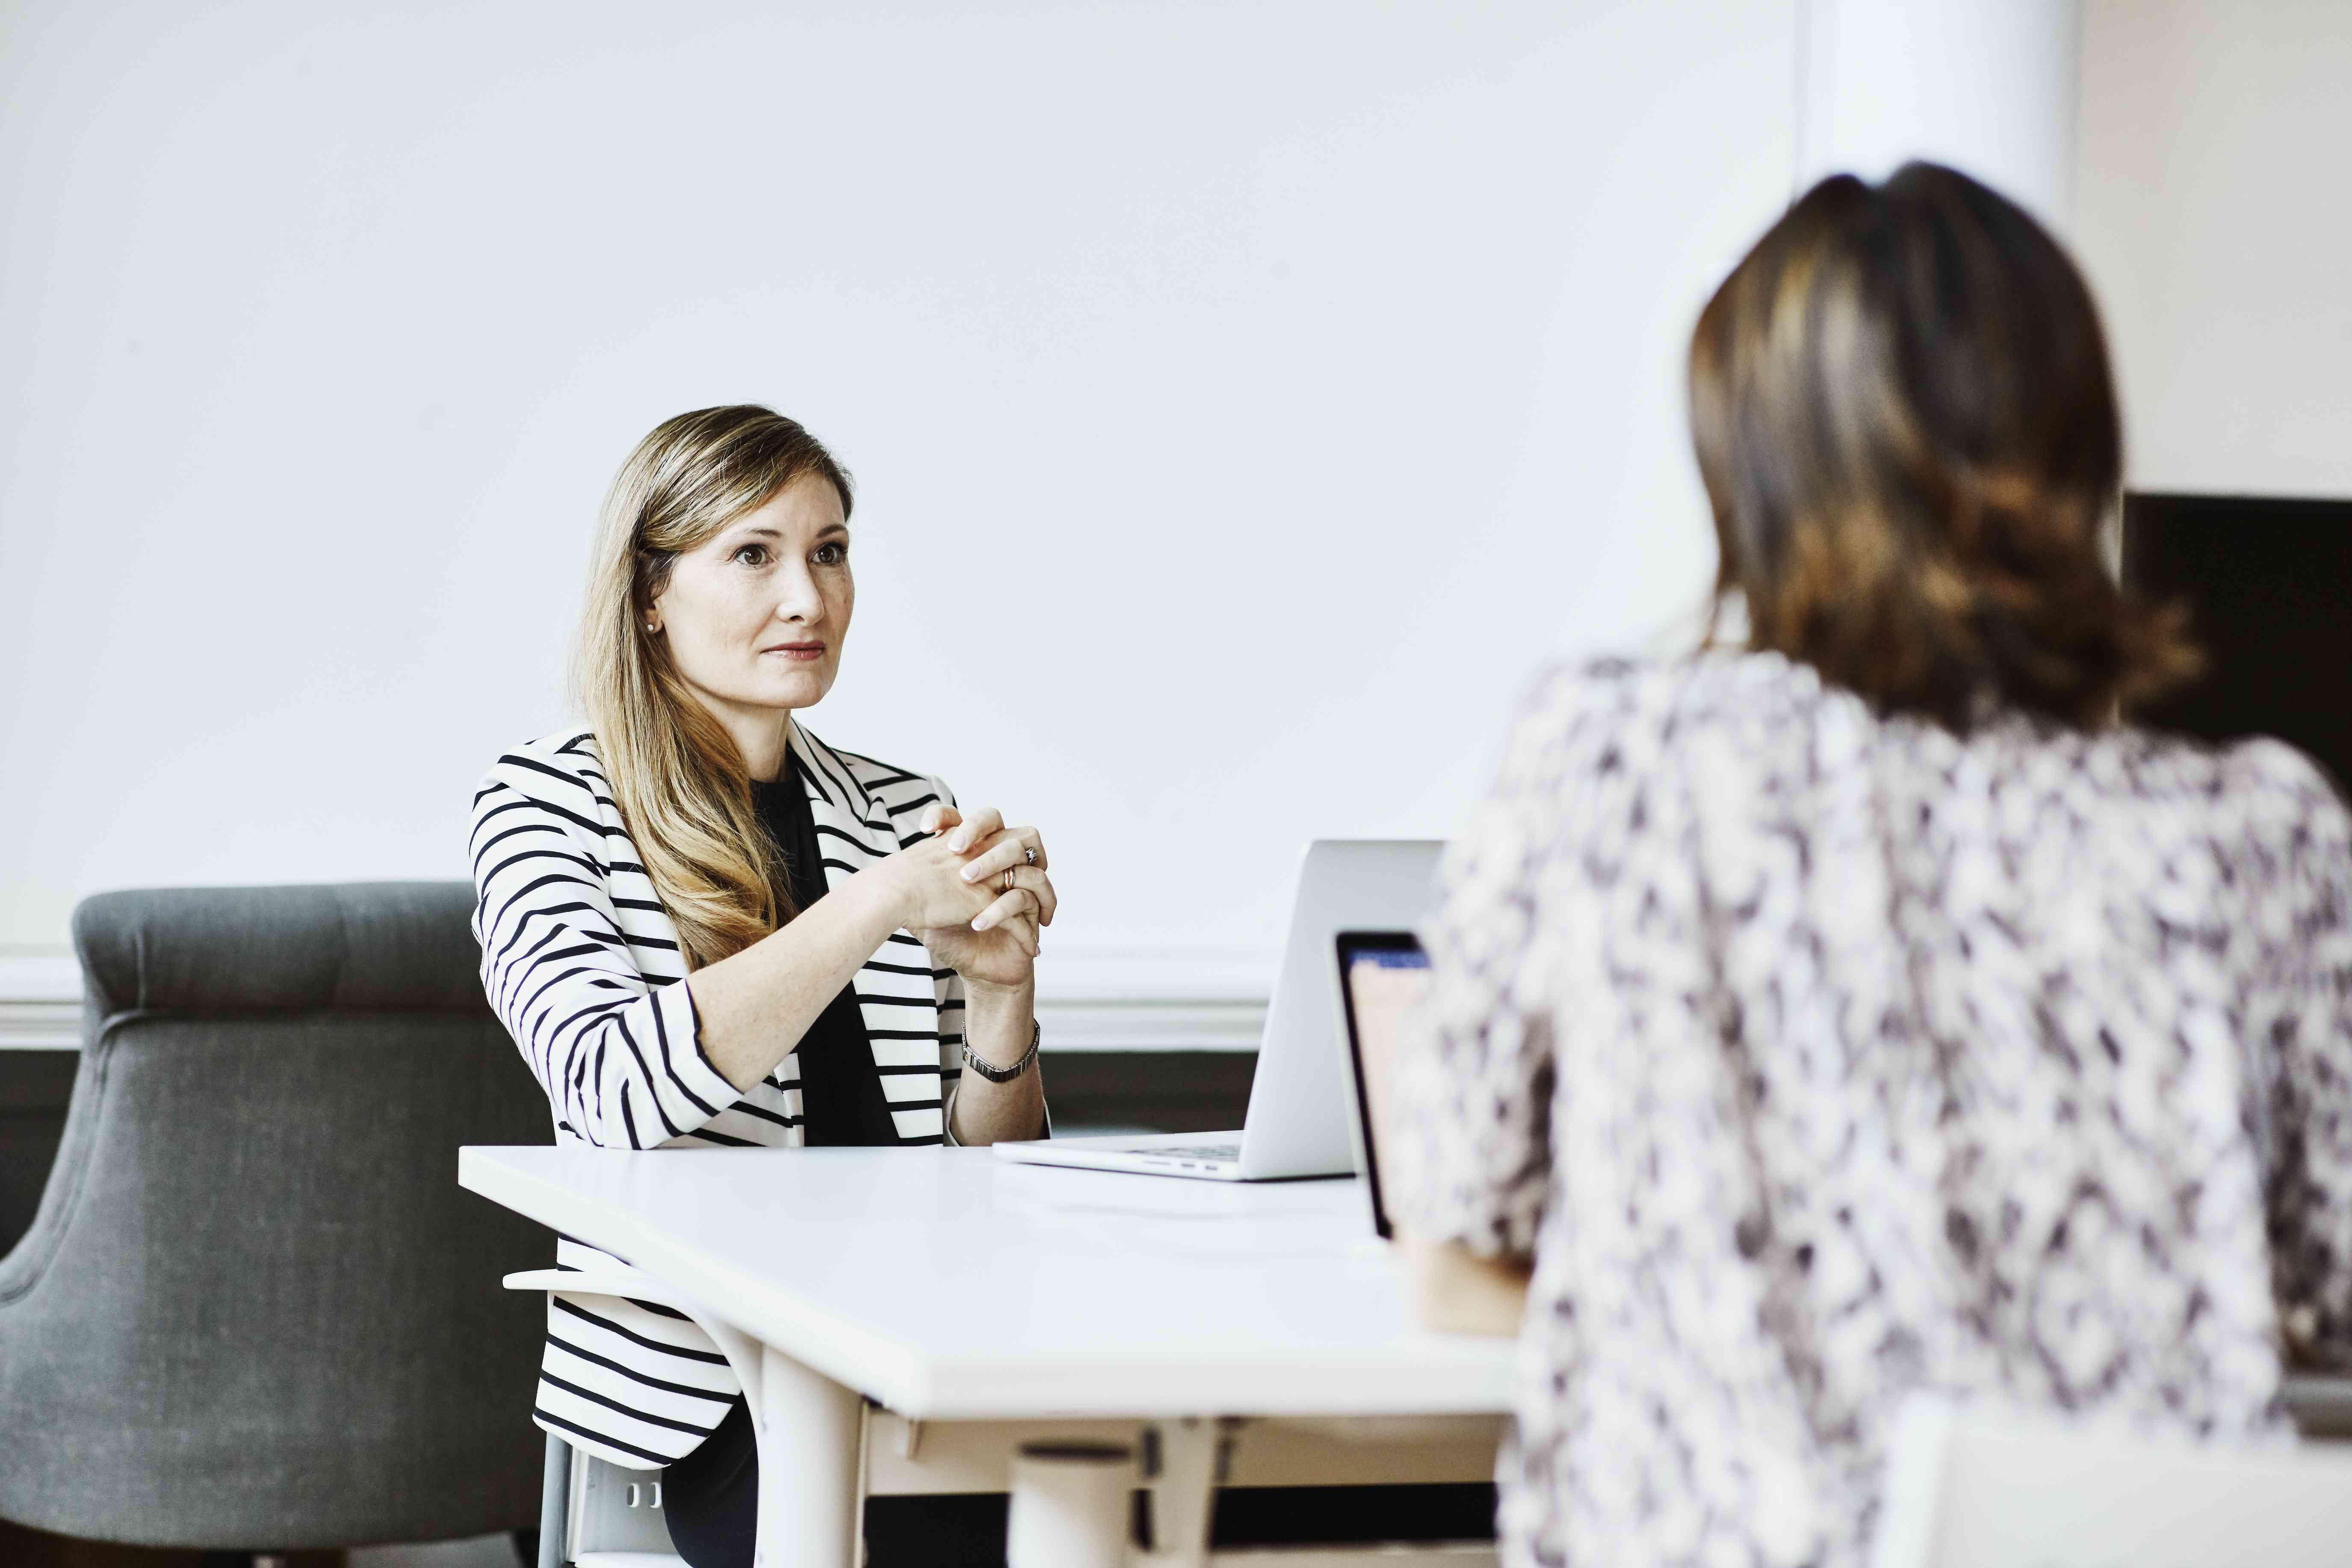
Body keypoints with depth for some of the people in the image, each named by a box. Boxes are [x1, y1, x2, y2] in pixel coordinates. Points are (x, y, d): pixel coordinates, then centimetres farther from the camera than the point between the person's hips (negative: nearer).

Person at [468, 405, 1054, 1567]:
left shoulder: (907, 816, 16)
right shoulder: (543, 805, 3)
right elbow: (613, 1085, -16)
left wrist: (1000, 987, -4)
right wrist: (881, 906, -18)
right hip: (704, 1392, -4)